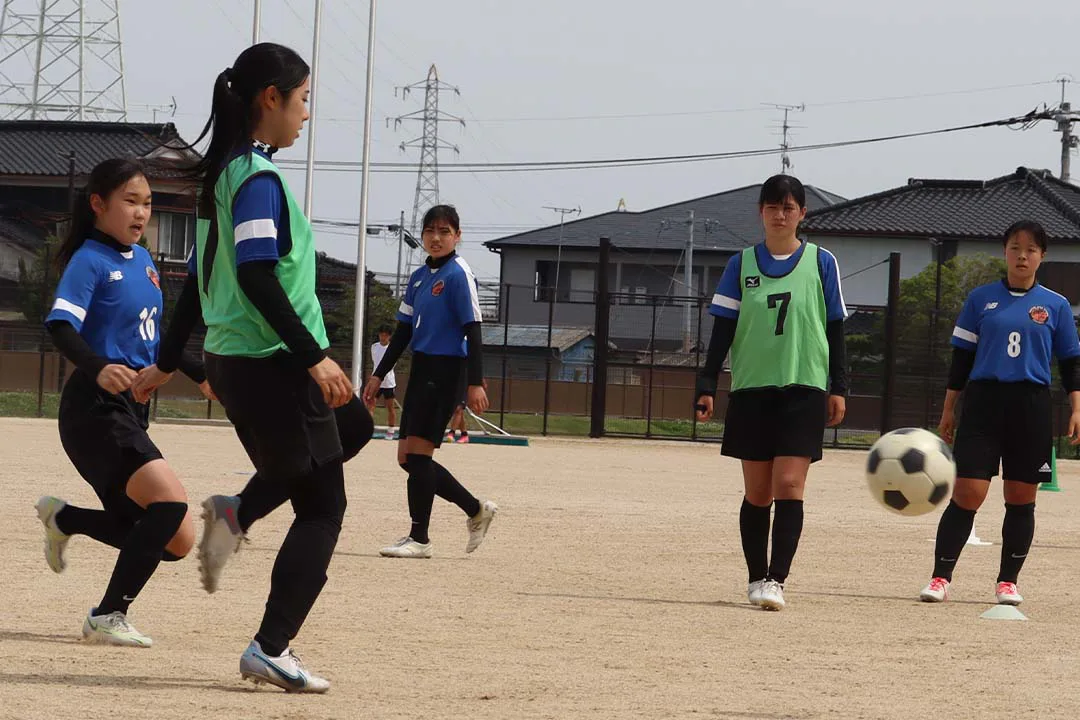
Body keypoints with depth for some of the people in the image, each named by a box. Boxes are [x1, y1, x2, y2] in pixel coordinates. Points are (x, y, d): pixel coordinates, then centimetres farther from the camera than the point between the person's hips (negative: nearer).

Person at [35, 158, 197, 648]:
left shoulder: (142, 260, 16)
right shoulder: (89, 261, -9)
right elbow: (60, 326, -23)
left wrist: (202, 374, 30)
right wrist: (98, 368, -40)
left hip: (131, 411, 9)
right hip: (96, 408, -9)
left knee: (176, 541, 7)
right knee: (170, 501, -26)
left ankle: (63, 519, 27)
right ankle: (108, 617, -17)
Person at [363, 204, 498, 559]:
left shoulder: (458, 274, -10)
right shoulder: (419, 277, 14)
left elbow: (472, 330, -14)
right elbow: (404, 330, 20)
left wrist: (475, 383, -20)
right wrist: (379, 375, 18)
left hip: (445, 370, -9)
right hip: (421, 369, 9)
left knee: (418, 452, -10)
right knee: (408, 457, 8)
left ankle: (419, 538, -3)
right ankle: (476, 510, 20)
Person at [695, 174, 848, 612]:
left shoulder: (821, 263, 3)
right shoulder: (741, 265, 6)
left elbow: (835, 329, 6)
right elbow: (723, 330, 7)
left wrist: (838, 388, 3)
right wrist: (706, 387, 0)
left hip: (804, 389, -2)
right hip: (751, 389, 2)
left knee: (789, 486, -13)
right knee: (757, 492, 6)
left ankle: (776, 580, -17)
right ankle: (757, 578, 16)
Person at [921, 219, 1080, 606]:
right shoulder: (981, 299, 6)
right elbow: (962, 356, 9)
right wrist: (948, 409, 7)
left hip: (1032, 407, 1)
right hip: (983, 402, -1)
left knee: (1021, 499, 5)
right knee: (967, 494, -9)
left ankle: (1008, 581, 16)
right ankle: (941, 577, -4)